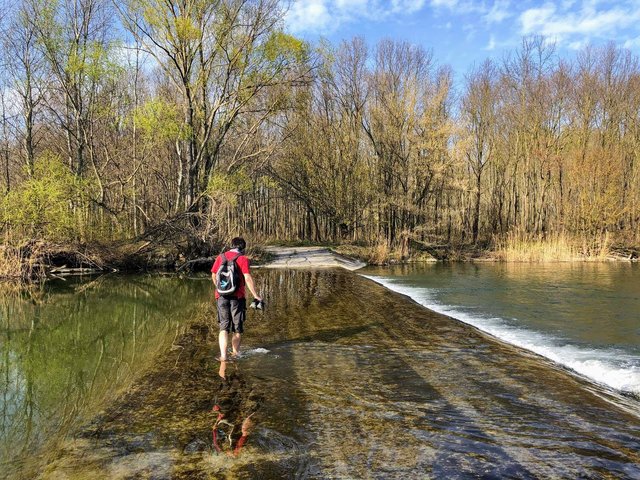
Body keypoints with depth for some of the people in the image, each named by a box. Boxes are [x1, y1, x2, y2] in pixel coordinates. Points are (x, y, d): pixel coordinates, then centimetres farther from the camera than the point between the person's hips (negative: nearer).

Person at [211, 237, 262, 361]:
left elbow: (213, 276, 12)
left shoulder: (220, 257, 6)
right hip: (237, 297, -3)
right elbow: (248, 278, -15)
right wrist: (255, 295, -12)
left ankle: (223, 355, -6)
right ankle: (235, 352, 27)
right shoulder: (242, 259, -7)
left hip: (221, 296, 3)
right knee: (237, 327, 14)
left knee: (224, 327, 7)